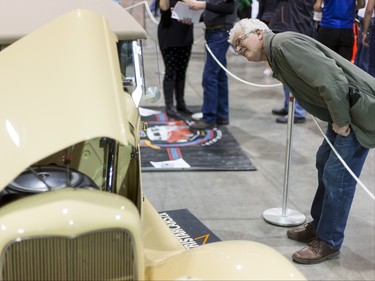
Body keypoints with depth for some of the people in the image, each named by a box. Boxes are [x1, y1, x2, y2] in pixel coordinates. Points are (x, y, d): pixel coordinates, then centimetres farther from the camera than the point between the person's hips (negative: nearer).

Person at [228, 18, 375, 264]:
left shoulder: (284, 43, -19)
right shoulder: (276, 56, 12)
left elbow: (331, 79, -27)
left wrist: (340, 122, -18)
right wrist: (337, 120, 10)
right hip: (344, 109, 10)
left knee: (337, 175, -3)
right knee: (325, 163, 19)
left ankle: (329, 242, 12)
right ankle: (319, 226, 35)